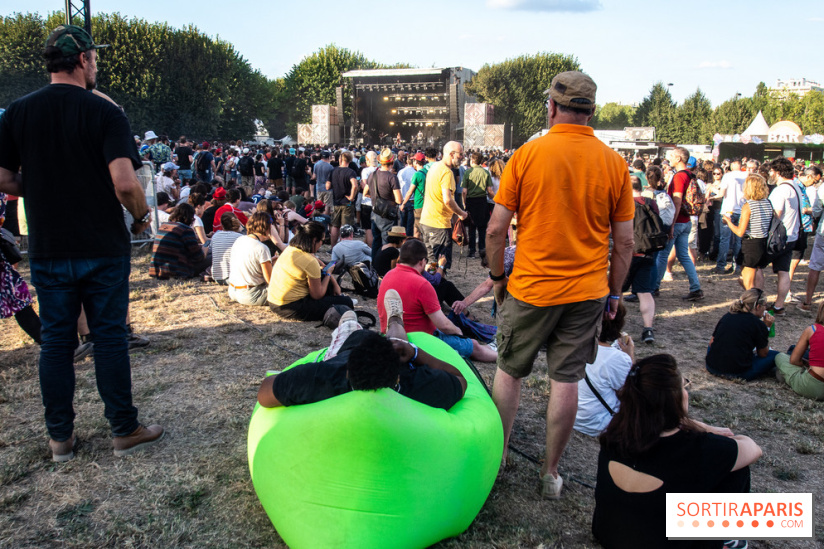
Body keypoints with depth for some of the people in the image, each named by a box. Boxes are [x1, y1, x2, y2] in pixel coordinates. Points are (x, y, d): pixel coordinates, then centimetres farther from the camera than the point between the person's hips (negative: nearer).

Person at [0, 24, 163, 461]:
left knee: (55, 341, 11)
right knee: (109, 338, 6)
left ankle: (60, 437, 21)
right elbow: (125, 183, -20)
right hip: (103, 247, -3)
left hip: (47, 249, 3)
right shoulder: (105, 111, -10)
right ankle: (125, 430, 16)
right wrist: (142, 216, -2)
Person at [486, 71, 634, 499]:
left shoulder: (527, 154, -8)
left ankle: (496, 456, 31)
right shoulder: (614, 163, -2)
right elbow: (624, 241, 1)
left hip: (530, 289, -2)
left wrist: (497, 276, 6)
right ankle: (550, 473, 23)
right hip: (586, 292, 2)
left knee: (509, 372, 16)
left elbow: (496, 229, -8)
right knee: (566, 382, 10)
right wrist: (614, 291, 13)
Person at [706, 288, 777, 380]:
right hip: (738, 374, -3)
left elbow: (711, 342, 13)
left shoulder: (727, 316, 8)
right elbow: (763, 354, 5)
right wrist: (767, 328, 8)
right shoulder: (759, 324, -7)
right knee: (774, 355, 7)